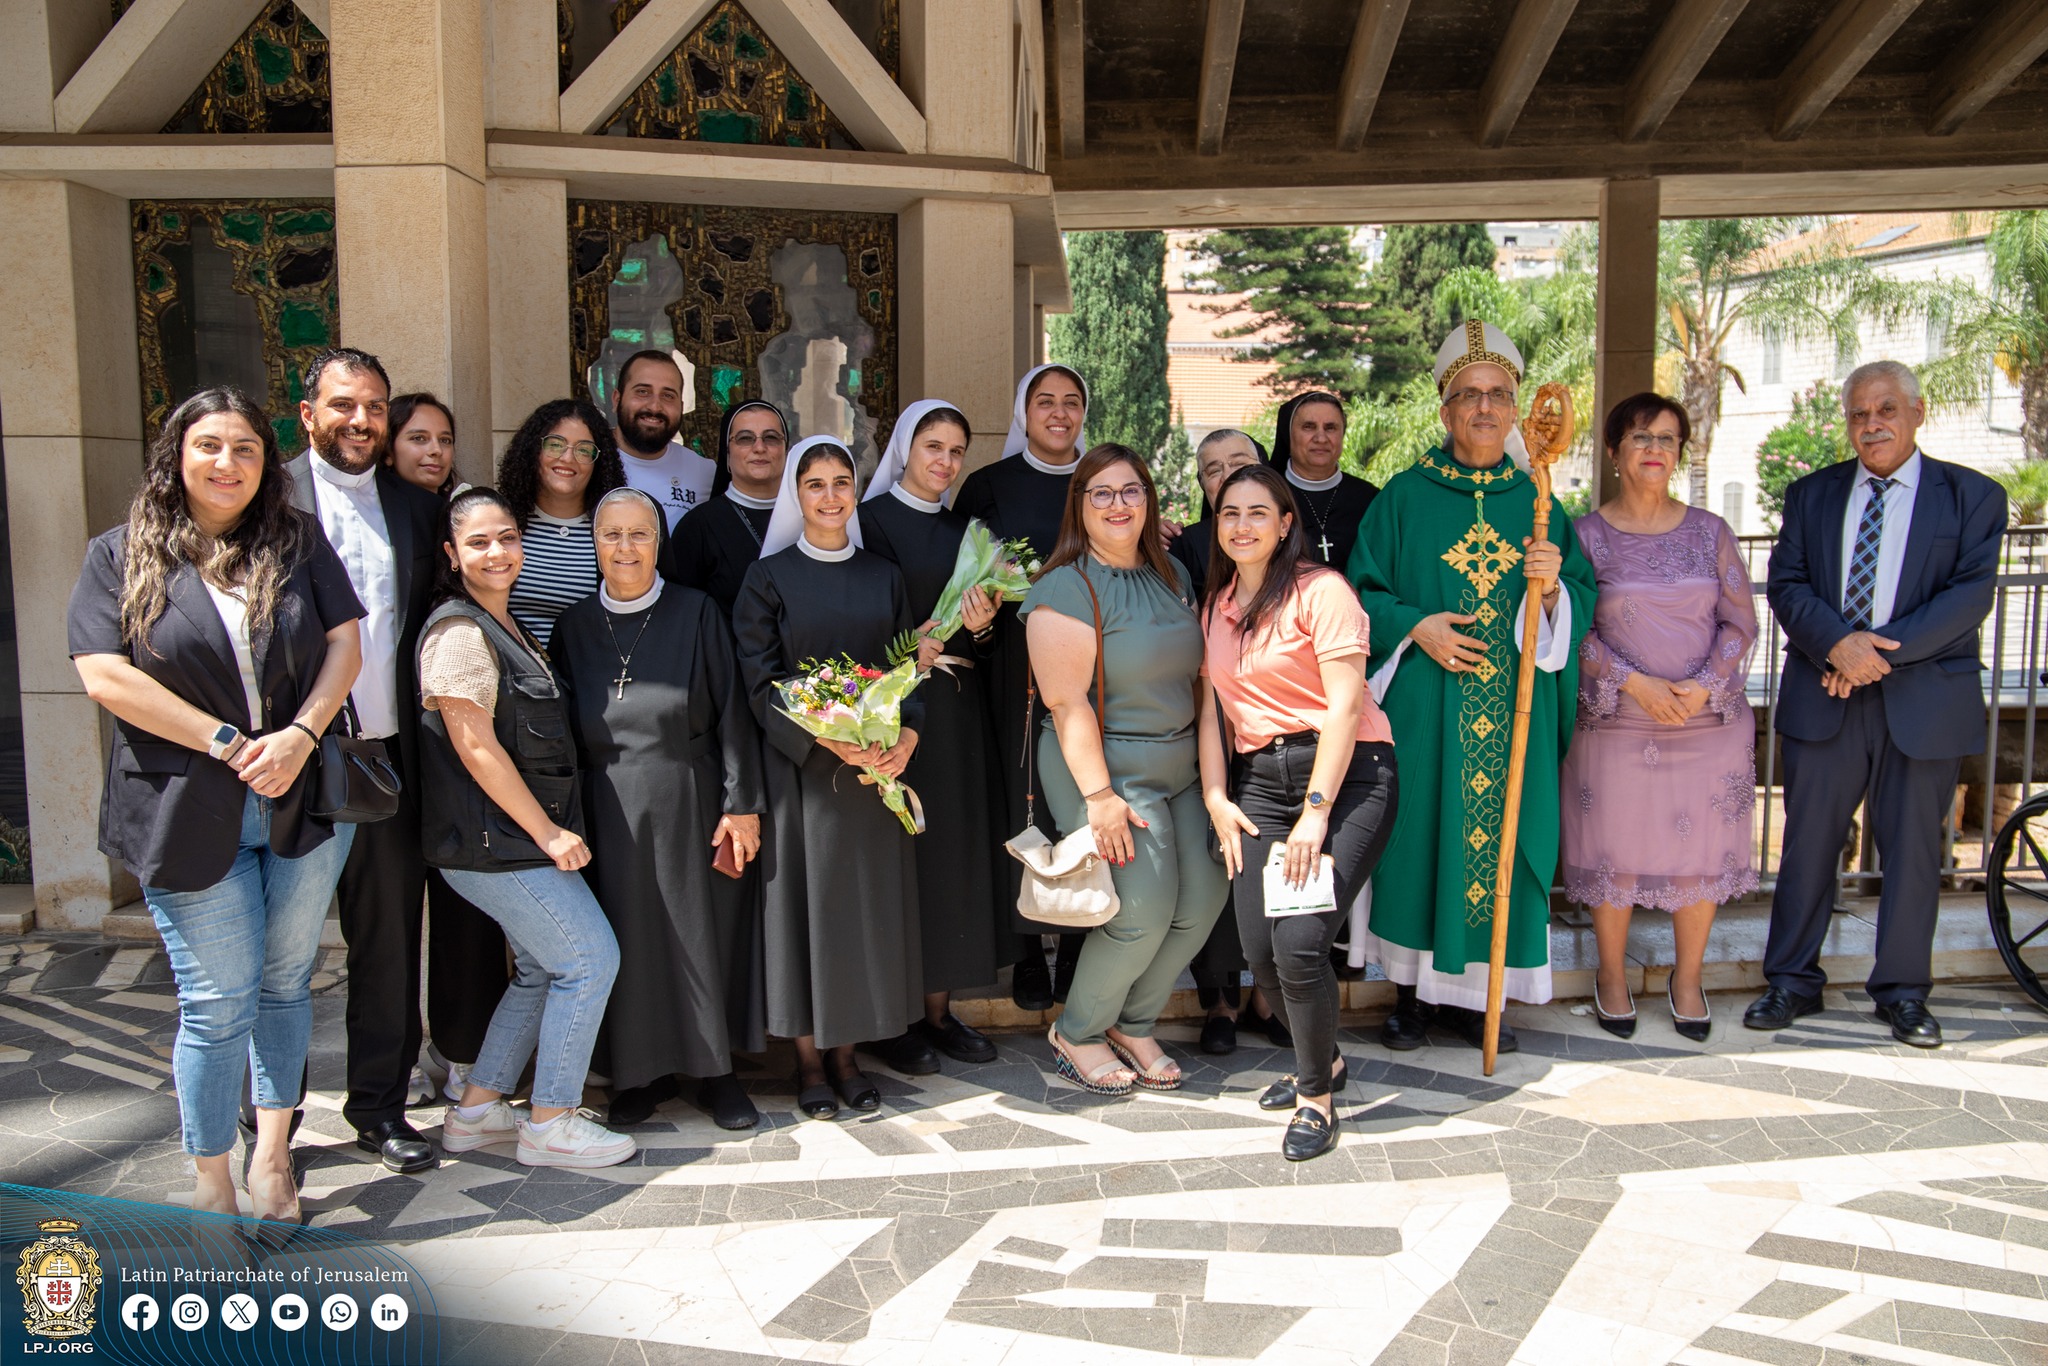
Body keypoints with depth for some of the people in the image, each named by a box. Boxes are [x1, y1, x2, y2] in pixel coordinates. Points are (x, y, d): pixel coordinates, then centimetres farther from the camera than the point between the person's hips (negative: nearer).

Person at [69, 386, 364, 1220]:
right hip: (190, 815, -2)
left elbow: (344, 642, 2)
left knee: (286, 981, 12)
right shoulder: (120, 556, 1)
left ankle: (273, 1153, 28)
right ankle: (212, 1187, 20)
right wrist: (229, 745, -14)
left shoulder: (299, 542, 7)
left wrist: (299, 736, -14)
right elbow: (105, 676, -9)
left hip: (304, 800, 2)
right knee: (219, 1002, 3)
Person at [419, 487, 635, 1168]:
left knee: (543, 970, 14)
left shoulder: (509, 626, 15)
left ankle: (476, 1110, 23)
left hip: (520, 835, 9)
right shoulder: (459, 631, -14)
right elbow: (474, 746, -19)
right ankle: (551, 1124, 5)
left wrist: (554, 828, 14)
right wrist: (548, 832, -16)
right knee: (591, 956, -7)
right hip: (492, 840, -9)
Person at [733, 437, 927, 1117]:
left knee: (869, 901, 5)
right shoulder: (769, 576, 1)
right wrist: (827, 739, -19)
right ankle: (809, 1060, 14)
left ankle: (846, 1052, 18)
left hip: (879, 764, 3)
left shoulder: (884, 577, 10)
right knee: (805, 899, 2)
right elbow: (761, 680, -6)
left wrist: (905, 738, -12)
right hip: (800, 766, -3)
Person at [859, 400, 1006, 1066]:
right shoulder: (873, 519, -3)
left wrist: (979, 627, -8)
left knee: (958, 849, 5)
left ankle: (938, 1005, 12)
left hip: (960, 709, 6)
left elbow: (990, 641, 12)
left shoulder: (963, 528, 15)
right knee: (906, 850, -5)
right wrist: (913, 649, -21)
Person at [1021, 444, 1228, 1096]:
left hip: (1181, 766, 8)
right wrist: (1099, 795, -21)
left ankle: (1133, 1024, 24)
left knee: (1202, 900, 3)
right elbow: (1066, 702, -18)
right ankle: (1075, 1032, 14)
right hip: (1106, 768, -7)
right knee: (1143, 910, -11)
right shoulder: (1065, 588, -12)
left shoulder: (1173, 575, 11)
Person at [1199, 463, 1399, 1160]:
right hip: (1258, 781, 6)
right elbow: (1210, 708, 15)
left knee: (1298, 942, -18)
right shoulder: (1214, 605, 15)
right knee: (1260, 951, -3)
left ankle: (1317, 1096, 6)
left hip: (1347, 772, -5)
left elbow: (1344, 706, -12)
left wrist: (1316, 812, -15)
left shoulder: (1321, 590, -5)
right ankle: (1320, 1061, 27)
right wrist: (1216, 799, 4)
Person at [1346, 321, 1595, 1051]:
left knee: (1498, 840, 4)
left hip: (1513, 713, 2)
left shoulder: (1537, 503, 10)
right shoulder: (1404, 497, 4)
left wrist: (1550, 588, -12)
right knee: (1420, 833, 1)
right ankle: (1413, 991, 15)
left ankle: (1474, 993, 17)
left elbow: (1582, 601, 8)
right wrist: (1414, 626, -14)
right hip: (1424, 706, -2)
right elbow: (1362, 593, 2)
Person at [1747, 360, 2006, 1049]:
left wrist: (1884, 650, -17)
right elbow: (1786, 584, 1)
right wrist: (1838, 643, -17)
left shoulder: (1973, 497, 3)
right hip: (1824, 696, 2)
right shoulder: (1811, 494, 10)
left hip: (1926, 700, -1)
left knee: (1913, 847, 6)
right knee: (1808, 840, 6)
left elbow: (1971, 593, -8)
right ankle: (1792, 981, 17)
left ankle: (1902, 991, 20)